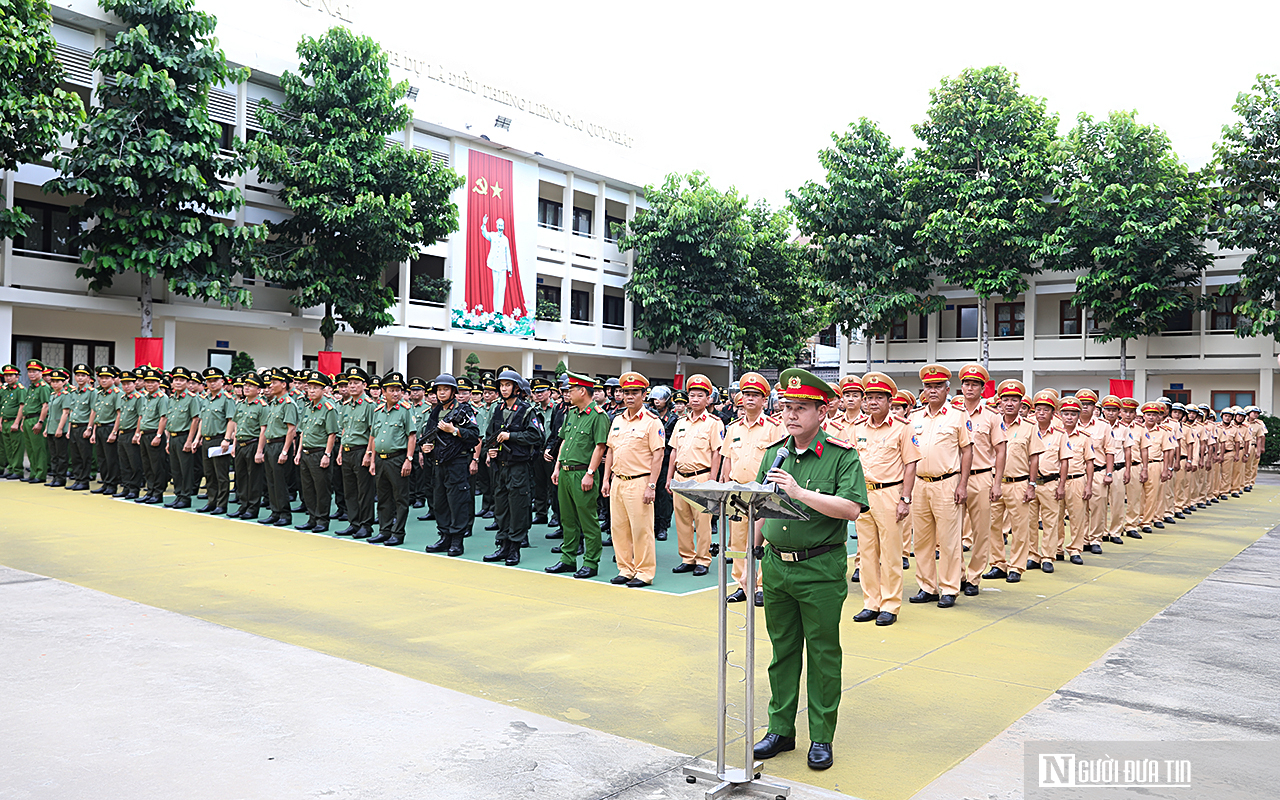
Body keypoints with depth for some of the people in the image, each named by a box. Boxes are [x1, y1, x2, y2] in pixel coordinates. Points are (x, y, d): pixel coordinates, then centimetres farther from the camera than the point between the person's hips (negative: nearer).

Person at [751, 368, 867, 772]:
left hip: (821, 569, -5)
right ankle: (781, 728, 27)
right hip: (776, 566, 5)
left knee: (823, 654, 6)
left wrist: (800, 492, -25)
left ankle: (822, 737, 19)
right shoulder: (773, 453, 8)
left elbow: (851, 509, -20)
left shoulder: (842, 455, -8)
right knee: (783, 650, 15)